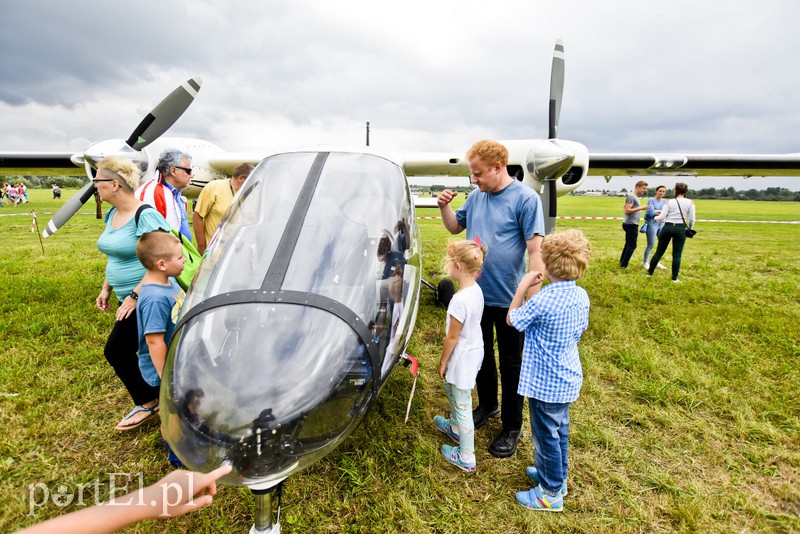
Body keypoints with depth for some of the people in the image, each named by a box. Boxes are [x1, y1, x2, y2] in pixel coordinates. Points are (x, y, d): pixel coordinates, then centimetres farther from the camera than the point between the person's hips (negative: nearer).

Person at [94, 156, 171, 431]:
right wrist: (106, 289, 16)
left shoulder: (145, 216, -19)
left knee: (116, 350, -2)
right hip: (128, 298, 9)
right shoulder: (112, 214, 10)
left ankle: (147, 403, 16)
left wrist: (134, 296, -23)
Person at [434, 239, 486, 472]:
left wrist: (443, 362, -6)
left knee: (462, 406, 7)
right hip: (474, 351, 9)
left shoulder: (460, 300, -31)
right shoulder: (476, 289, -4)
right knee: (451, 388, 30)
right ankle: (455, 428, 53)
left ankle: (466, 458, 25)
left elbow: (452, 337, -21)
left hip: (463, 358, -9)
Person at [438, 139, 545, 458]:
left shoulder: (525, 198, -14)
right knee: (481, 356, 21)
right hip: (477, 294, 6)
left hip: (508, 299, -6)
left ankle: (512, 428, 27)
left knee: (511, 364, 9)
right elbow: (455, 227, 17)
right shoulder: (476, 197, 3)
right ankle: (487, 405, 44)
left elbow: (535, 250, -17)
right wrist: (444, 206, -2)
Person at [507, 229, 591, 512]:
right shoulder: (582, 296, -5)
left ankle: (551, 493, 28)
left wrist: (522, 287, -4)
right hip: (569, 379, 8)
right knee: (560, 430, 25)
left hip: (545, 383, -8)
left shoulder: (542, 301, -28)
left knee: (546, 435, 10)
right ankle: (557, 475, 45)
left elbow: (512, 319, -11)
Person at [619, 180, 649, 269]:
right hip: (631, 224, -10)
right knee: (632, 245, -7)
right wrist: (640, 208, -22)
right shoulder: (631, 196, -15)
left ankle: (622, 262, 23)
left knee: (628, 244, 16)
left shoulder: (635, 197, 16)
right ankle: (624, 265, -4)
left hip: (631, 224, 10)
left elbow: (624, 209, 23)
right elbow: (627, 210, -23)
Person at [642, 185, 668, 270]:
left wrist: (656, 212, -15)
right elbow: (651, 212, -17)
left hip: (661, 224, 6)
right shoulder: (651, 200, -6)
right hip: (652, 224, -6)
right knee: (651, 245, -2)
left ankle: (656, 262, 21)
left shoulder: (664, 201, 11)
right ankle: (645, 262, 15)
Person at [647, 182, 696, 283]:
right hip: (680, 229, -1)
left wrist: (655, 218, 18)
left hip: (667, 227, 1)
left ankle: (650, 272, 19)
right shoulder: (690, 202, 1)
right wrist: (689, 230, 14)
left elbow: (661, 217, -3)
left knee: (659, 252, 11)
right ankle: (674, 278, 7)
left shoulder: (670, 202, 1)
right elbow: (691, 220, -2)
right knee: (677, 255, 6)